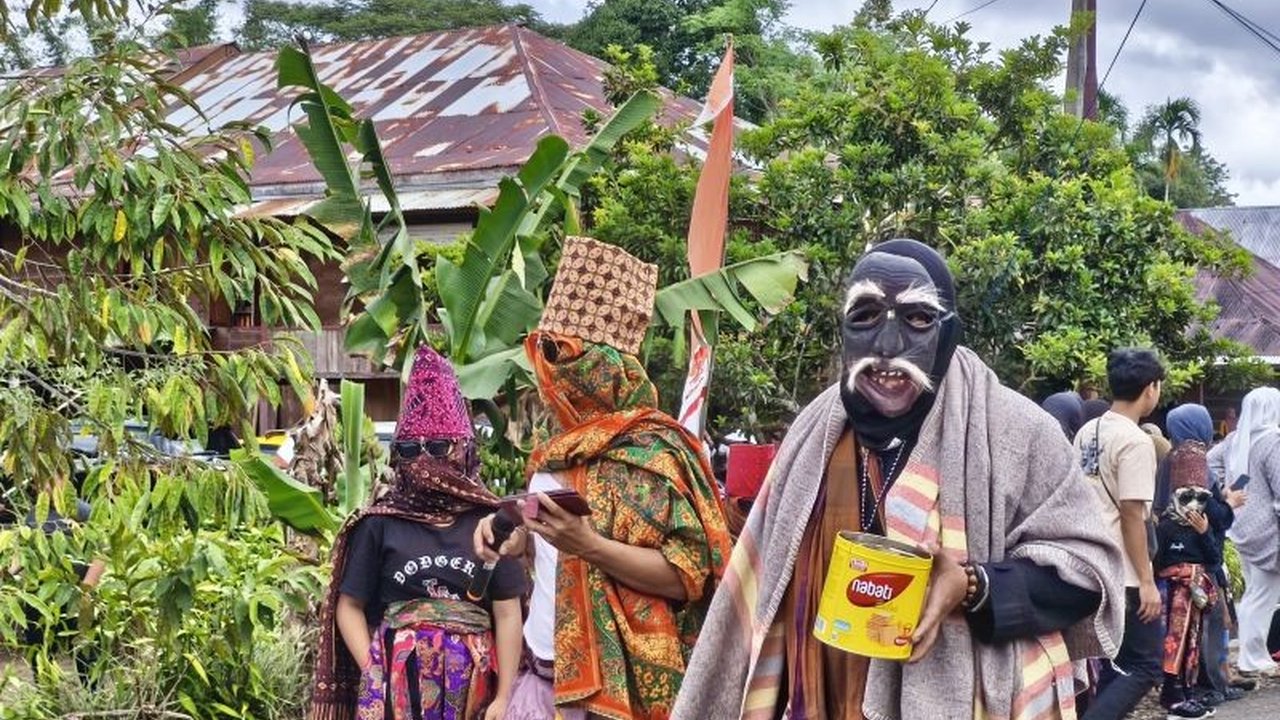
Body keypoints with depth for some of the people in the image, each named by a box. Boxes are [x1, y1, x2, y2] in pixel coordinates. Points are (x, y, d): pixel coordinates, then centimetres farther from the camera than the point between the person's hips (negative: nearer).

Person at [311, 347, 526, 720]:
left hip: (471, 683, 1)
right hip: (398, 681, 0)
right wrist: (374, 675, -6)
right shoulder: (379, 522, 3)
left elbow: (508, 614, 2)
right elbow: (350, 606, 5)